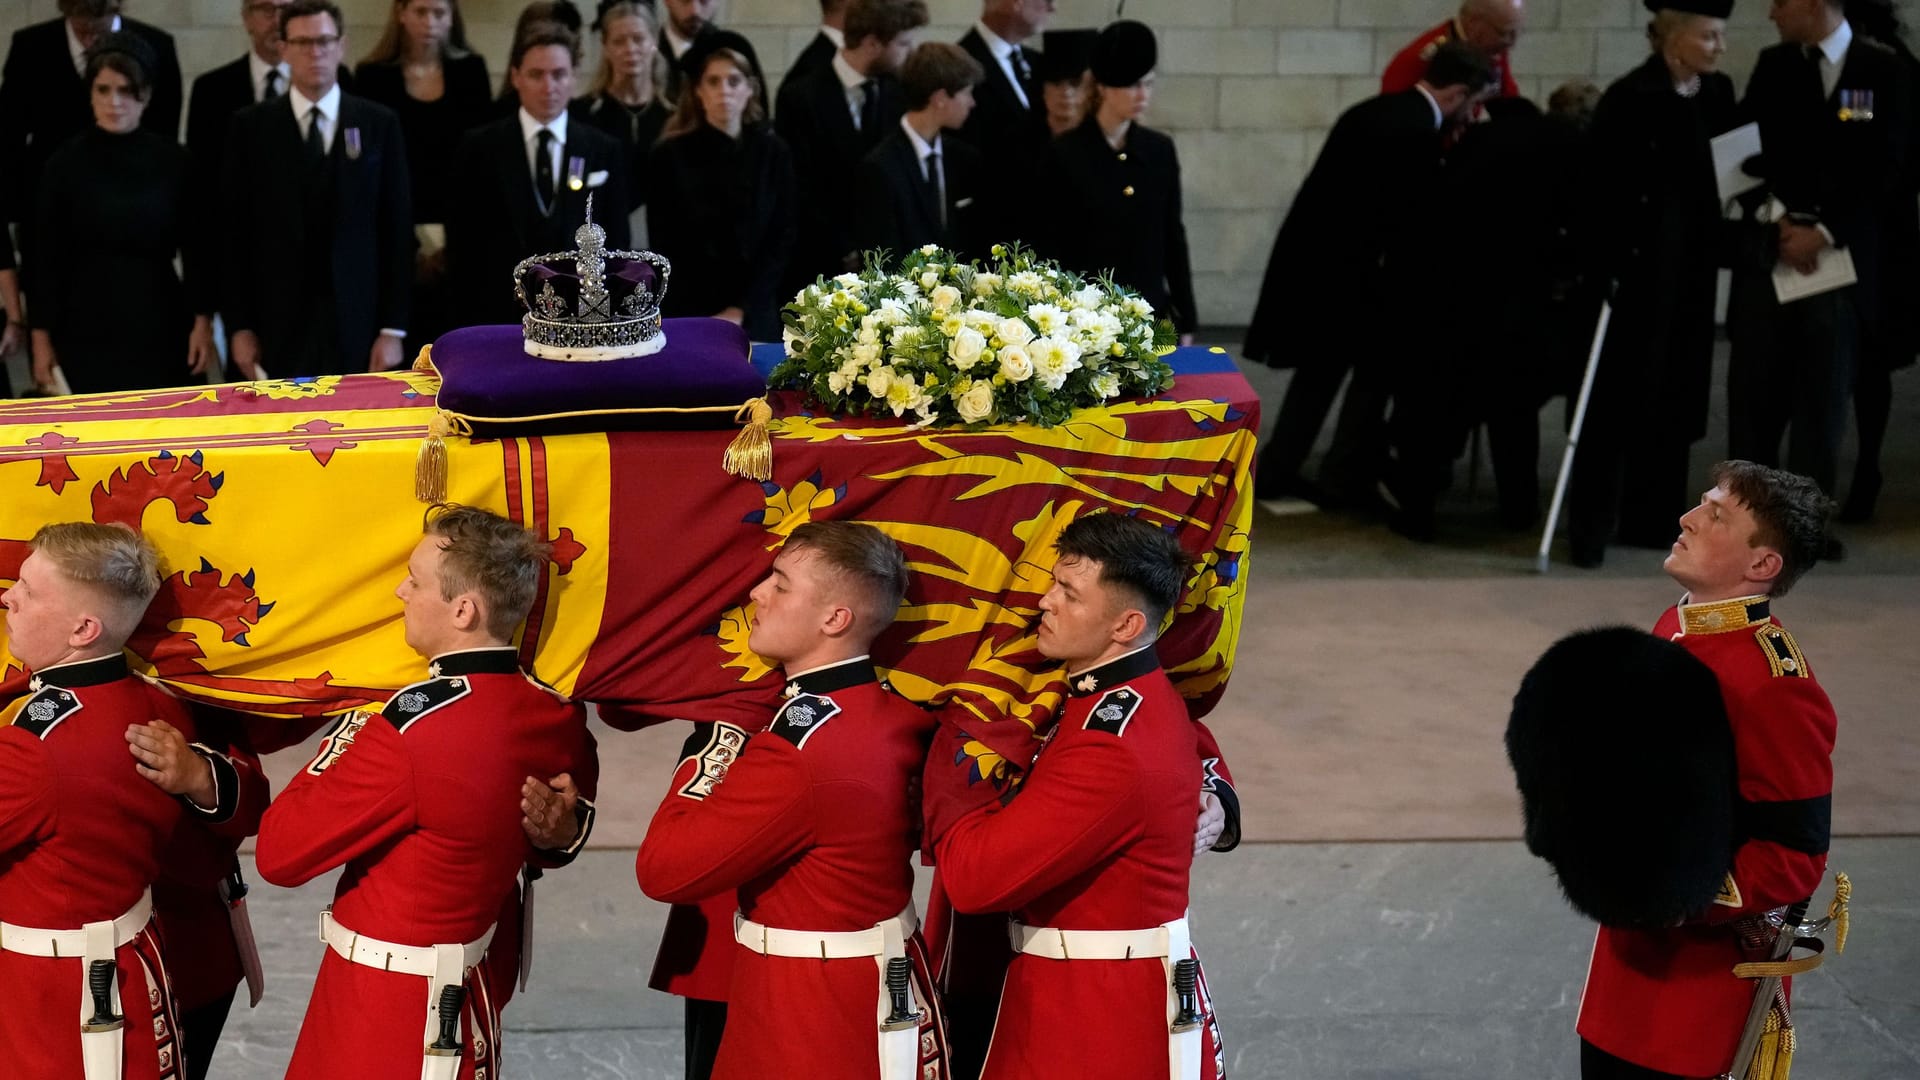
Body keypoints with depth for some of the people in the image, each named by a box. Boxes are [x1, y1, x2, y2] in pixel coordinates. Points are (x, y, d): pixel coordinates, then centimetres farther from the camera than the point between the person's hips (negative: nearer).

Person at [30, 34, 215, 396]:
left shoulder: (173, 160, 2)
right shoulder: (66, 164, -1)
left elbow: (195, 248, 6)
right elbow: (48, 258, 2)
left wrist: (203, 321, 1)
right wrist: (42, 337, 0)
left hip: (160, 326, 1)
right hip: (87, 330, -1)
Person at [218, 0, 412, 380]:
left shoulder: (379, 124, 5)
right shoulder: (250, 127, 4)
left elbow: (397, 229, 4)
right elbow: (234, 234, 3)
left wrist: (393, 328, -1)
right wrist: (238, 326, -2)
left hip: (355, 324, 0)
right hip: (277, 327, 0)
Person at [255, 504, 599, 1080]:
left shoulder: (412, 729, -27)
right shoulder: (559, 718, -5)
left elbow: (278, 854, -17)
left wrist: (344, 741, -7)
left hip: (386, 1009, -7)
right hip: (479, 987, 7)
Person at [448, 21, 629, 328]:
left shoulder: (605, 151, 7)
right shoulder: (480, 147, 3)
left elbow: (615, 245, 8)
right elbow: (462, 244, 3)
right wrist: (469, 321, -3)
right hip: (499, 317, -1)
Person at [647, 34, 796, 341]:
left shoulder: (774, 154, 3)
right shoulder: (671, 157, 0)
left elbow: (781, 241, 2)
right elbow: (665, 247, 0)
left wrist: (740, 311, -7)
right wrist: (709, 319, -8)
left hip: (755, 317, 1)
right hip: (686, 316, -1)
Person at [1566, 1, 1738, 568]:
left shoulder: (1719, 93, 6)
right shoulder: (1629, 97, -13)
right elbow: (1597, 187, -13)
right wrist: (1607, 264, -18)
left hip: (1693, 266, 6)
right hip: (1638, 265, -6)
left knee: (1676, 393, 10)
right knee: (1621, 394, -2)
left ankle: (1651, 517, 21)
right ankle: (1591, 526, 6)